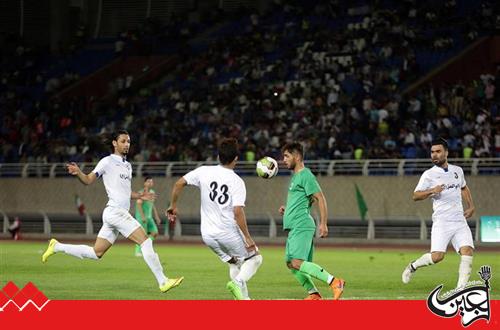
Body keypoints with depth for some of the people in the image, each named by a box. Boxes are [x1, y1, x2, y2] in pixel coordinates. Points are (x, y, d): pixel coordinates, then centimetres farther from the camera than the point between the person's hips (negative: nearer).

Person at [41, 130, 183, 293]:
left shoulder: (128, 165, 22)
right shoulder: (108, 161, -2)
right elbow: (88, 180, -5)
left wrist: (139, 196, 12)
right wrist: (78, 173, -25)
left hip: (120, 214, 9)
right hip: (115, 211, -9)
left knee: (96, 253, 9)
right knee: (146, 242, -14)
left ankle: (57, 246, 20)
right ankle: (163, 282, -12)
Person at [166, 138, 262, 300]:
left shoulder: (204, 172, -1)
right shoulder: (237, 182, -11)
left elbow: (179, 184, -2)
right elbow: (238, 212, -19)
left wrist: (173, 206, 14)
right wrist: (247, 238, -14)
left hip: (208, 235, 5)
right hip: (228, 232, -5)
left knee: (234, 263, 24)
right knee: (255, 258, 12)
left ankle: (243, 299, 14)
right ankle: (238, 282, -15)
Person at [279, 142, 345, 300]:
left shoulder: (305, 175, -9)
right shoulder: (295, 176, 21)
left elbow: (320, 198, -13)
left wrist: (323, 224, -19)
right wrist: (286, 210, 18)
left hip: (301, 226, -10)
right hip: (294, 227, 10)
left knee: (297, 263, -21)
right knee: (290, 263, 8)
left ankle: (334, 282, -22)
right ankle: (313, 293, 11)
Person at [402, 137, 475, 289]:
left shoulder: (458, 170, 14)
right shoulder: (429, 174, -1)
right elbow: (415, 196, -3)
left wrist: (471, 206, 20)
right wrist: (431, 191, -19)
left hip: (460, 220, 4)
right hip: (441, 222, -4)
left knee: (467, 251, -15)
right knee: (437, 256, -16)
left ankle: (461, 287, -13)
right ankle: (413, 266, 11)